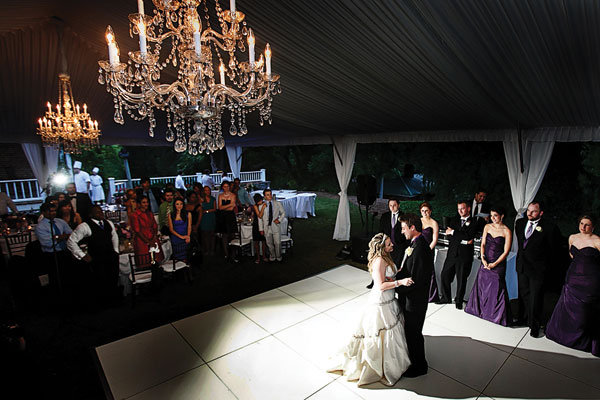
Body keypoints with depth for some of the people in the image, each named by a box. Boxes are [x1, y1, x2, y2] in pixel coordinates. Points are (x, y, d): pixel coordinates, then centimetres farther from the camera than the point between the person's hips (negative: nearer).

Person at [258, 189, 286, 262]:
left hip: (276, 226, 0)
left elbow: (283, 213, 12)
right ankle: (272, 256, 31)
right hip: (267, 227, 0)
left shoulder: (278, 204, 2)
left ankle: (278, 256, 26)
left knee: (277, 243, 5)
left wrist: (279, 220, -6)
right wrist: (261, 229, -3)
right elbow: (260, 218, 0)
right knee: (269, 243, 11)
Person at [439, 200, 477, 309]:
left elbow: (469, 236, -15)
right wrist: (463, 240, -13)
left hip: (465, 255, -4)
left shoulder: (474, 222, -2)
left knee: (461, 279, 5)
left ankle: (459, 301, 22)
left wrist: (453, 232, -11)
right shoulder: (454, 221, 13)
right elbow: (448, 233, 0)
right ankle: (446, 298, 23)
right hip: (452, 254, 4)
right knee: (445, 275, 6)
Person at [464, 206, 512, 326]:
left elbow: (506, 252, -9)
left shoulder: (507, 231, -10)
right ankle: (480, 310, 32)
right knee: (481, 285, 13)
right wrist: (483, 259, -6)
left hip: (498, 264, -4)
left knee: (497, 288, 1)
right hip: (485, 262, 4)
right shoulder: (487, 227, 3)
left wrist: (494, 264, -12)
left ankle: (497, 315, 19)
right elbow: (483, 244, 6)